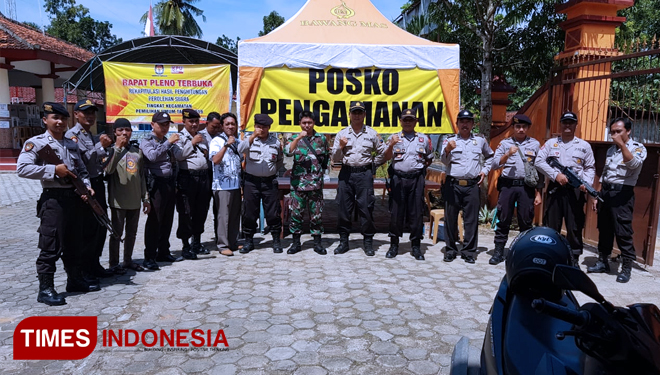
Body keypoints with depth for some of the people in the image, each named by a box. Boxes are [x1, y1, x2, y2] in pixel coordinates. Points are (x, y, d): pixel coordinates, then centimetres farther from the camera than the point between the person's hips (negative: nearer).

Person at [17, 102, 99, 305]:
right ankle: (45, 289, 5)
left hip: (74, 197, 7)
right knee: (51, 246, -4)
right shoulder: (35, 143, -5)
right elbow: (22, 168, -17)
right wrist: (54, 169, -20)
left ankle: (75, 280, 28)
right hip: (53, 199, -7)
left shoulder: (72, 144, 15)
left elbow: (82, 170, 18)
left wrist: (87, 186, 0)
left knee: (74, 244, 15)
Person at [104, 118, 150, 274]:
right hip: (118, 200, -5)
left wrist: (145, 198, 12)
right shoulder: (112, 150, -4)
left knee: (132, 232, 13)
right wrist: (118, 148, -22)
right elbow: (108, 170, -23)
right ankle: (114, 264, 13)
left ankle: (128, 260, 27)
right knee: (117, 233, 3)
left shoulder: (137, 151, 10)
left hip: (135, 200, 5)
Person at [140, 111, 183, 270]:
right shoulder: (147, 141, -1)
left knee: (167, 220, 10)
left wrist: (173, 144, -13)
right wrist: (168, 143, -21)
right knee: (154, 221, -7)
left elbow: (179, 155, 4)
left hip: (170, 183, 6)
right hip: (156, 184, -6)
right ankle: (149, 257, -3)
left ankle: (163, 252, 21)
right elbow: (152, 156, -21)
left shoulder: (168, 141, 18)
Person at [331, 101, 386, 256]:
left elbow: (381, 153, 16)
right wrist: (340, 147, -9)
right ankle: (343, 241, 14)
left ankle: (368, 242, 9)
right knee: (344, 208, 4)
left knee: (366, 208, -2)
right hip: (346, 173, 1)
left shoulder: (372, 133, 7)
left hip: (365, 174, -1)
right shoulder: (342, 134, 9)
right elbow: (335, 158, 7)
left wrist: (372, 165, 8)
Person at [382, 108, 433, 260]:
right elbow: (386, 157, -3)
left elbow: (429, 159, 21)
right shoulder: (394, 137, 8)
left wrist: (421, 167, 6)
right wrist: (392, 145, -20)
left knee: (416, 212, 2)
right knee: (396, 212, 1)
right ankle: (394, 245, 12)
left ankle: (416, 246, 11)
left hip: (417, 179, 1)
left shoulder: (424, 139, 13)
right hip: (398, 178, -1)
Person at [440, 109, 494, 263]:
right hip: (453, 184, -1)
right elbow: (444, 161, -8)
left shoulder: (480, 140, 13)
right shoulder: (449, 140, 6)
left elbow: (490, 156, 29)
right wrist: (447, 150, -28)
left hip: (472, 185, 1)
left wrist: (485, 170, 14)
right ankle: (450, 250, 13)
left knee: (471, 219, 1)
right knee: (450, 217, 2)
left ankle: (469, 251, 10)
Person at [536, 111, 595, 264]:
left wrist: (586, 182, -9)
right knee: (551, 225, 5)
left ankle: (574, 259, 11)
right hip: (555, 188, 1)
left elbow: (590, 168, 10)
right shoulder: (551, 143, 10)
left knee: (574, 226, 1)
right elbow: (539, 161, 0)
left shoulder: (584, 146, 10)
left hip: (575, 190, 0)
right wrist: (556, 175, -11)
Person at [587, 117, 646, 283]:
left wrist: (622, 144, -28)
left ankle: (626, 268, 1)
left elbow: (633, 164, -25)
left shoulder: (638, 148, -2)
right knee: (604, 229, 10)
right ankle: (603, 262, 20)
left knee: (623, 232, -6)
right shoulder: (611, 149, 17)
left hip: (622, 193, -6)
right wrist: (597, 196, 16)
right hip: (605, 191, 6)